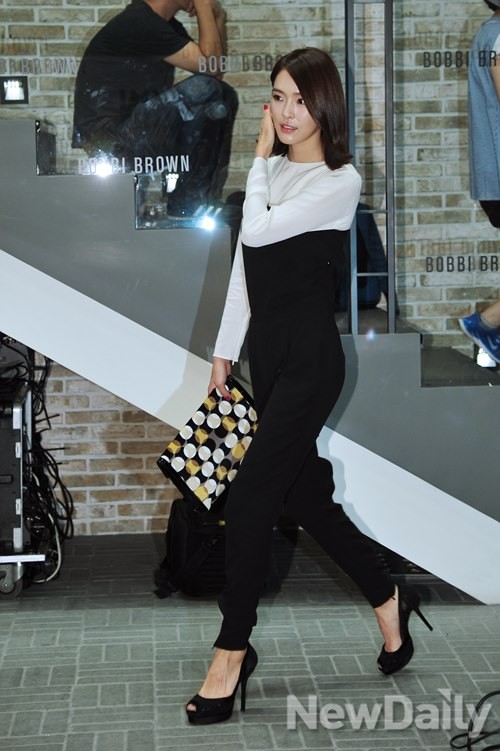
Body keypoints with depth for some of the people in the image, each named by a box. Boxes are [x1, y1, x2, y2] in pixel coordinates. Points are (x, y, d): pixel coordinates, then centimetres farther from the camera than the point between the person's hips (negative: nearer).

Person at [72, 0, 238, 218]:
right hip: (108, 141, -10)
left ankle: (207, 198, 4)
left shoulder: (167, 25, 12)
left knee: (224, 97, 6)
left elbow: (216, 69, 14)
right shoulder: (139, 23, -18)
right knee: (204, 90, -22)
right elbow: (210, 65, -18)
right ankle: (187, 203, -13)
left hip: (136, 132, 10)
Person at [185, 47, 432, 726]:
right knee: (305, 494, 14)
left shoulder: (340, 181, -9)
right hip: (267, 351, 8)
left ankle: (232, 651, -1)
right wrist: (224, 350, 14)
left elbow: (258, 230, -20)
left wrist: (260, 157, -6)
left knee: (249, 498, -11)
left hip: (309, 357, -8)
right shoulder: (271, 173, 12)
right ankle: (389, 600, 32)